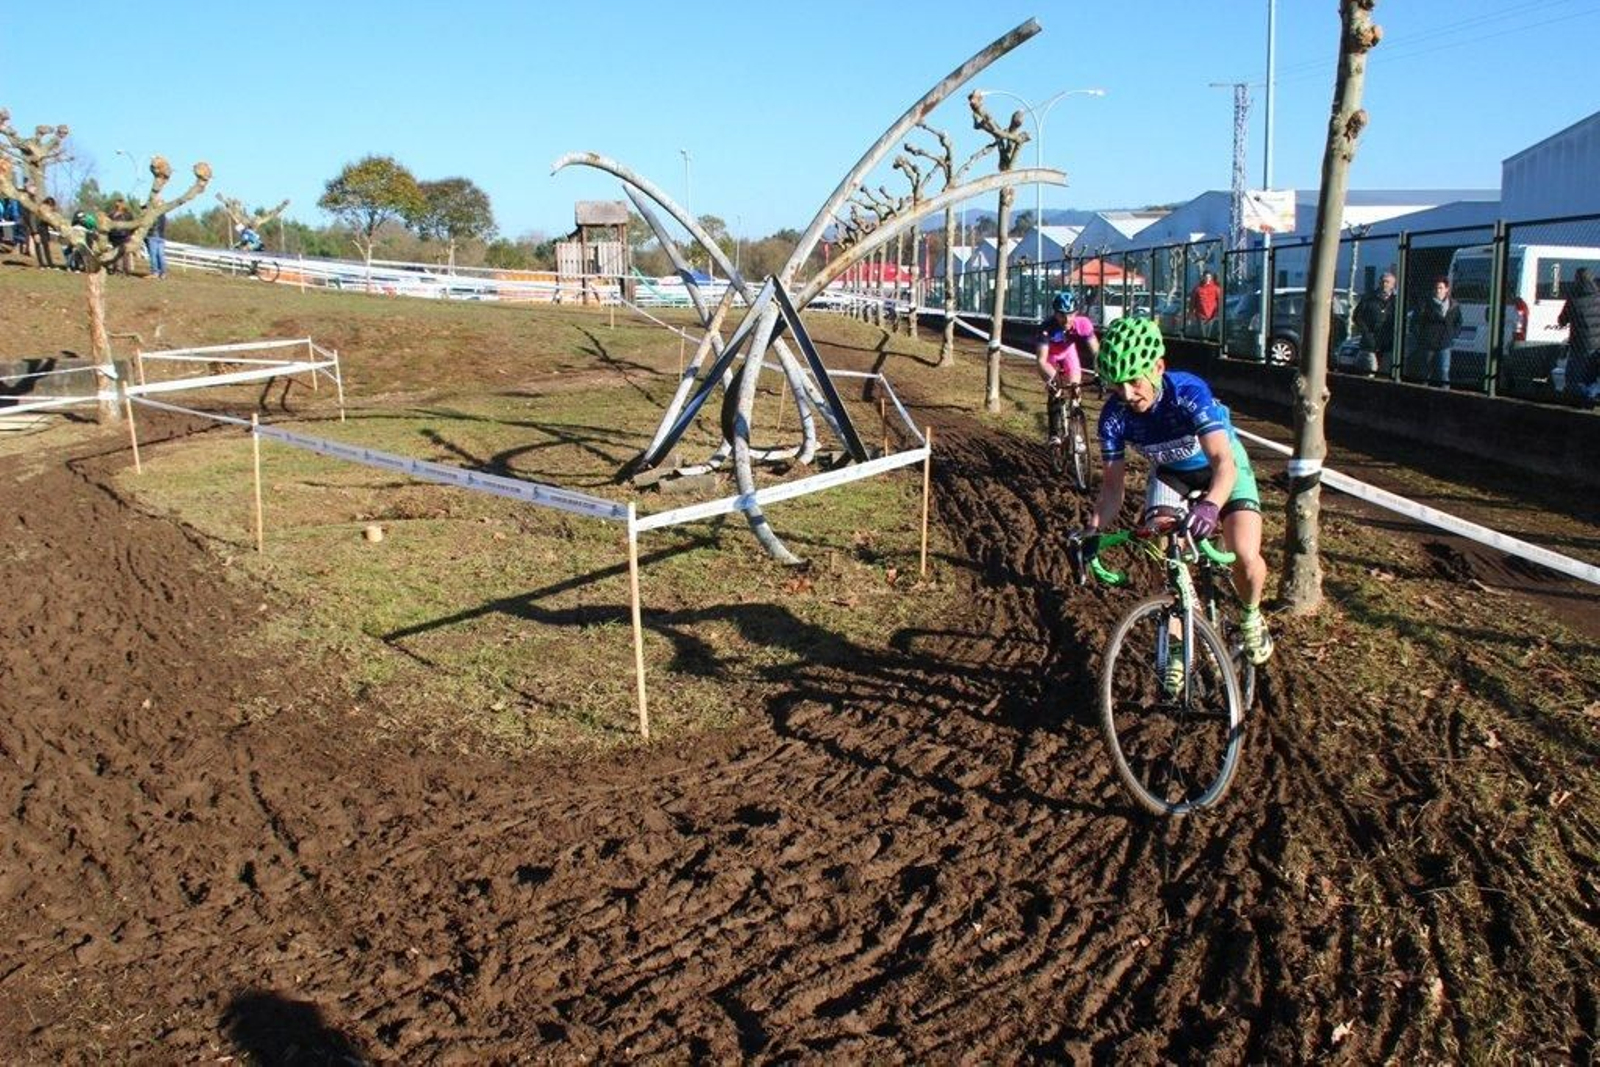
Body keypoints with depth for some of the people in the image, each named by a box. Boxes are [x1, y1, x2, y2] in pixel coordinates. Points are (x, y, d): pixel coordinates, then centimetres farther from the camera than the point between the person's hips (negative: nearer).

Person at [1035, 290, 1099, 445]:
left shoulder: (1083, 324, -34)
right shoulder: (1048, 328, -40)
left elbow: (1095, 351, -32)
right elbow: (1042, 360, -42)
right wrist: (1052, 379, -56)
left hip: (1068, 351, 2)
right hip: (1050, 356, -2)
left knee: (1075, 388, -6)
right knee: (1055, 392, -17)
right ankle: (1055, 434, -6)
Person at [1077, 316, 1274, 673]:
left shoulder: (1189, 392, -36)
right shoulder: (1114, 416, -25)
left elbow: (1223, 461, -46)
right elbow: (1114, 484, -17)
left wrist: (1210, 506, -66)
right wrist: (1093, 533, -33)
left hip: (1222, 465, -3)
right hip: (1170, 473, 3)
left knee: (1246, 557, -20)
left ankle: (1251, 616, 13)